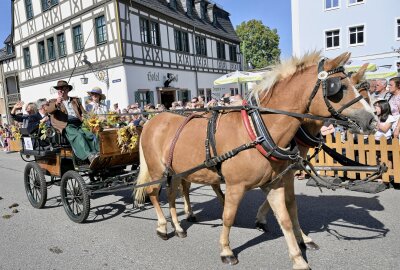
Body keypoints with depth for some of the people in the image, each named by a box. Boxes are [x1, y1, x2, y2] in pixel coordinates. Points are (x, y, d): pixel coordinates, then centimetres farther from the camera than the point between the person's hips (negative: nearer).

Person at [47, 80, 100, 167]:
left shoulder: (76, 100, 31)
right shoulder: (53, 101, 22)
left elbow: (84, 112, 23)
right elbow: (49, 111, -1)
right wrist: (56, 104, -23)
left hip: (79, 125, 3)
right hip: (66, 126, -3)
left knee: (91, 135, -30)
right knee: (78, 135, -37)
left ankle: (99, 155, -45)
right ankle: (90, 157, -54)